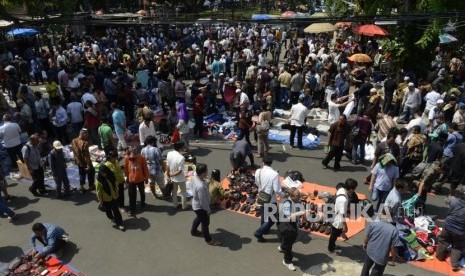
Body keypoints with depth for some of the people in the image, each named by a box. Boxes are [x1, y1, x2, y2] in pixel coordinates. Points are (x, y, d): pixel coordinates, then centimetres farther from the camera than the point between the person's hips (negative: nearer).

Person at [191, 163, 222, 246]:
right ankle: (209, 240, 38)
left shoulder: (195, 176, -15)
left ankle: (193, 231, 58)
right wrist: (208, 210, -13)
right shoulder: (201, 186, -42)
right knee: (205, 223, 15)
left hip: (196, 205, 8)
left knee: (199, 218, 33)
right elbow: (203, 201, -30)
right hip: (200, 207, -8)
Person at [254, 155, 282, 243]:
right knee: (272, 219, 10)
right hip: (270, 199, -6)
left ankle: (265, 229, 46)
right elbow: (277, 190, -23)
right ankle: (258, 232, 4)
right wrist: (283, 195, -4)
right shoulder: (274, 174, -25)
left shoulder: (258, 172, -10)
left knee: (263, 215, 28)